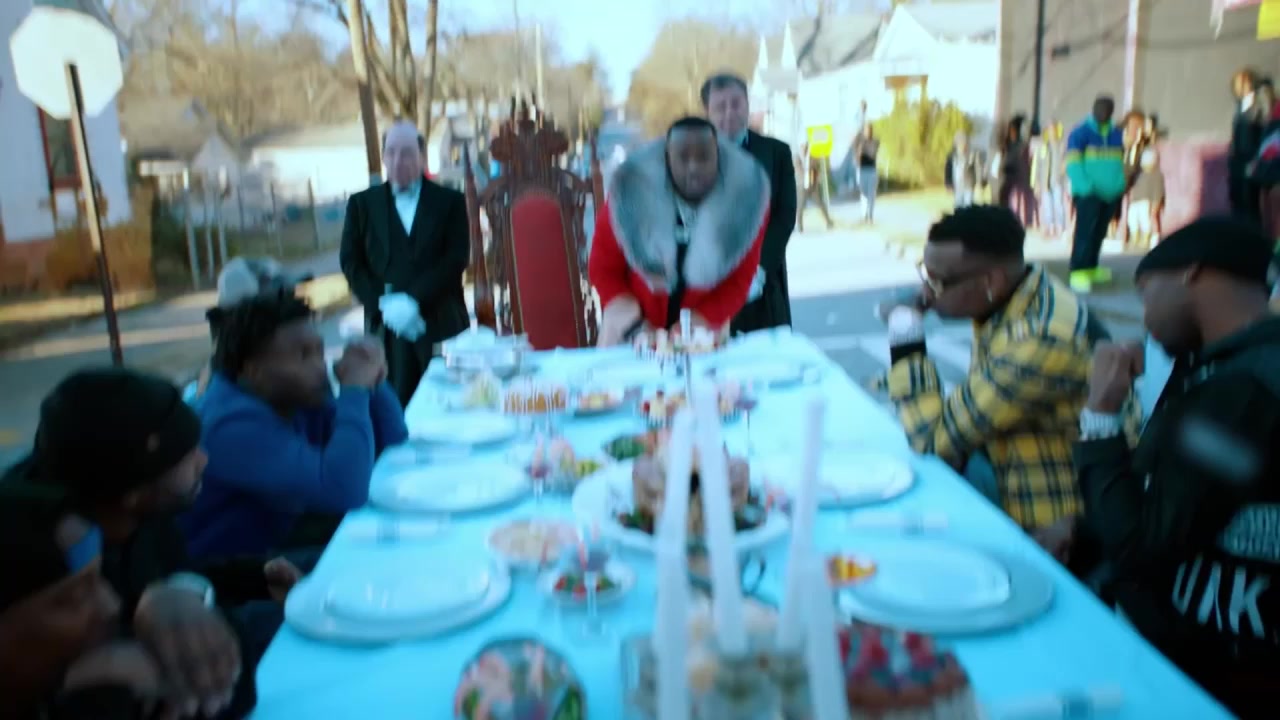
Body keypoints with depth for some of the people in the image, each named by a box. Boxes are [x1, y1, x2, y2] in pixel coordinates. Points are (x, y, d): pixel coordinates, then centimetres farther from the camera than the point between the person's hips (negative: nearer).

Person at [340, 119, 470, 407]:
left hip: (441, 322, 0)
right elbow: (351, 262, 5)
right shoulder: (362, 203, 11)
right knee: (396, 404, -3)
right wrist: (384, 304, -10)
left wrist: (414, 300, -14)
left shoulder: (450, 201, 6)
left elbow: (457, 258, -4)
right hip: (386, 323, 1)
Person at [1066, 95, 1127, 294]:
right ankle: (1078, 272, -15)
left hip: (1110, 194, 6)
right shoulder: (1080, 133, -4)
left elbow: (1119, 163, 22)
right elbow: (1073, 164, -12)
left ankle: (1091, 268, 15)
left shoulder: (1117, 134, 16)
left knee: (1099, 233, 7)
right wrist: (1086, 188, -23)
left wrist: (1121, 187, 10)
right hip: (1088, 193, -6)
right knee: (1085, 231, -14)